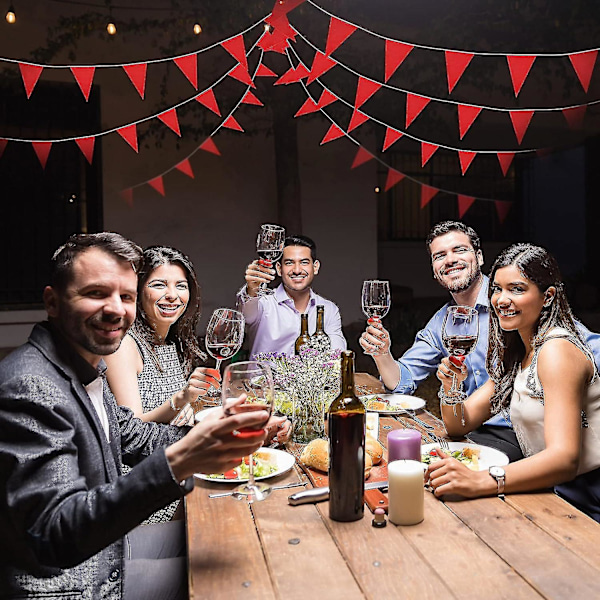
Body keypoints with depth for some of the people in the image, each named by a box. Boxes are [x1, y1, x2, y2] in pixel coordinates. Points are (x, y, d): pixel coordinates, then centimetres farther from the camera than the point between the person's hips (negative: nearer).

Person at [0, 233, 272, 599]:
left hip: (102, 541, 9)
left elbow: (132, 436, 13)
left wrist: (206, 436, -4)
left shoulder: (85, 370, 3)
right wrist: (175, 464, -46)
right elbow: (53, 536, -34)